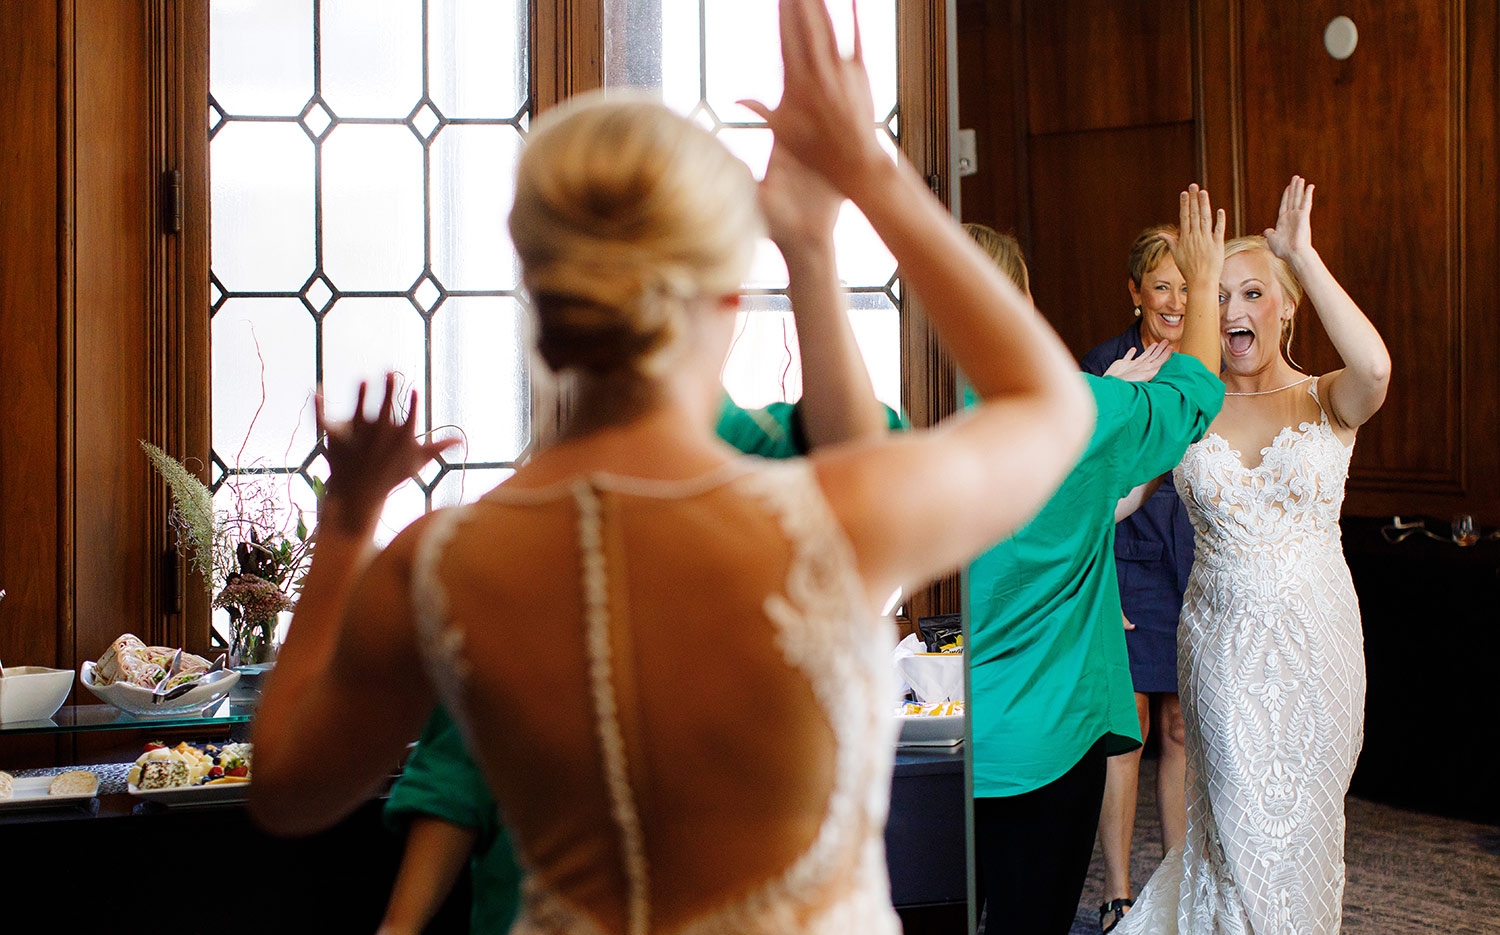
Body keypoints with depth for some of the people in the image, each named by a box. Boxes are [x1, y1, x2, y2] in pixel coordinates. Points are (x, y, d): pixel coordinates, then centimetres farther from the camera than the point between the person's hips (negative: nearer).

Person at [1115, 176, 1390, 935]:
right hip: (1225, 641, 0)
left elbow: (1375, 368, -26)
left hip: (1315, 643, 0)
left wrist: (1304, 255, -22)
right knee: (1244, 830, 1)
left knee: (1304, 824, 12)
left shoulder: (1326, 404, -2)